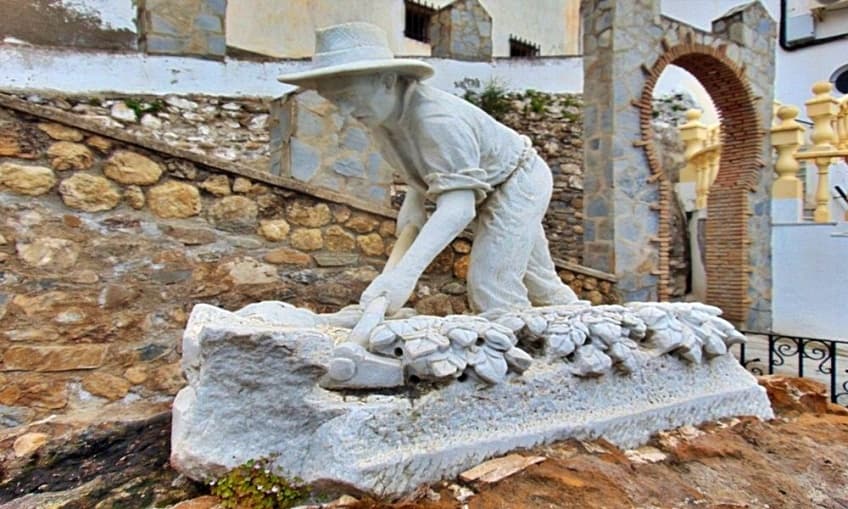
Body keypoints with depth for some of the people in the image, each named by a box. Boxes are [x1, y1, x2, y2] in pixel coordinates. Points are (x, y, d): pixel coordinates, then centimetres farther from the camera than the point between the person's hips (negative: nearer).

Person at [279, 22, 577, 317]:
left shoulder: (436, 119, -39)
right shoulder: (382, 115, -11)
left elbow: (458, 207, -48)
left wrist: (404, 273, -58)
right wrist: (414, 200, -10)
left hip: (517, 182, -8)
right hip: (492, 192, 8)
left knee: (490, 291, -19)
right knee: (538, 281, 20)